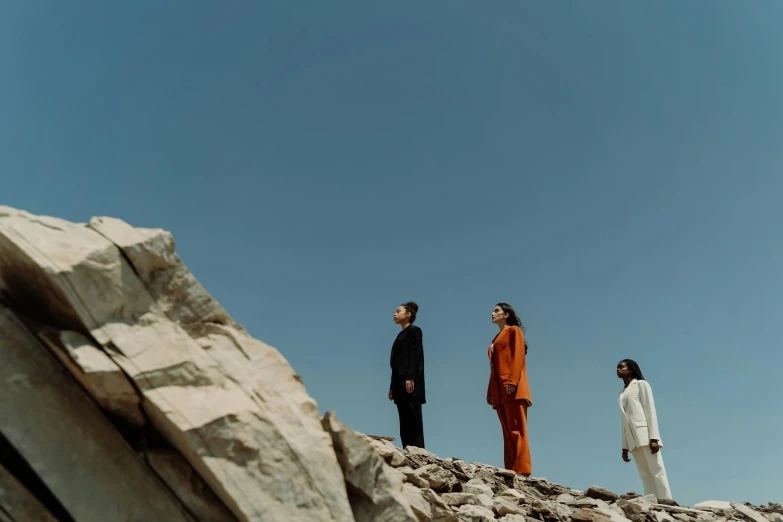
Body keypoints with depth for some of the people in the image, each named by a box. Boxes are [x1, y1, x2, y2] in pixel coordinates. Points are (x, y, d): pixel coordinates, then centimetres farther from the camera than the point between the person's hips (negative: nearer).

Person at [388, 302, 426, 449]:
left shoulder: (414, 330, 3)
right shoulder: (401, 335, 23)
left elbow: (417, 355, -10)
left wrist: (410, 378, -22)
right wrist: (392, 386, 16)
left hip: (409, 382, -8)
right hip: (399, 383, 8)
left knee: (413, 420, -11)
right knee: (405, 422, 3)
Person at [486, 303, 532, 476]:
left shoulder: (514, 331, 5)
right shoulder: (495, 339, 26)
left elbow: (518, 356, -9)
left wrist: (512, 381, -21)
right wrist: (490, 392, 13)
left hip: (513, 388, -7)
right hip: (499, 390, 7)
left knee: (517, 430, -10)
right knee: (508, 432, 4)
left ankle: (522, 470, -12)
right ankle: (510, 470, 3)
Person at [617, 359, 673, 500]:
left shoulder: (641, 384, 7)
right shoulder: (622, 393, 24)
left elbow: (650, 410, -4)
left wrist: (654, 438, -15)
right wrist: (625, 447, 12)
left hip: (645, 433, -6)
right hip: (633, 439, 6)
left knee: (657, 471, -11)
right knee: (645, 476, -1)